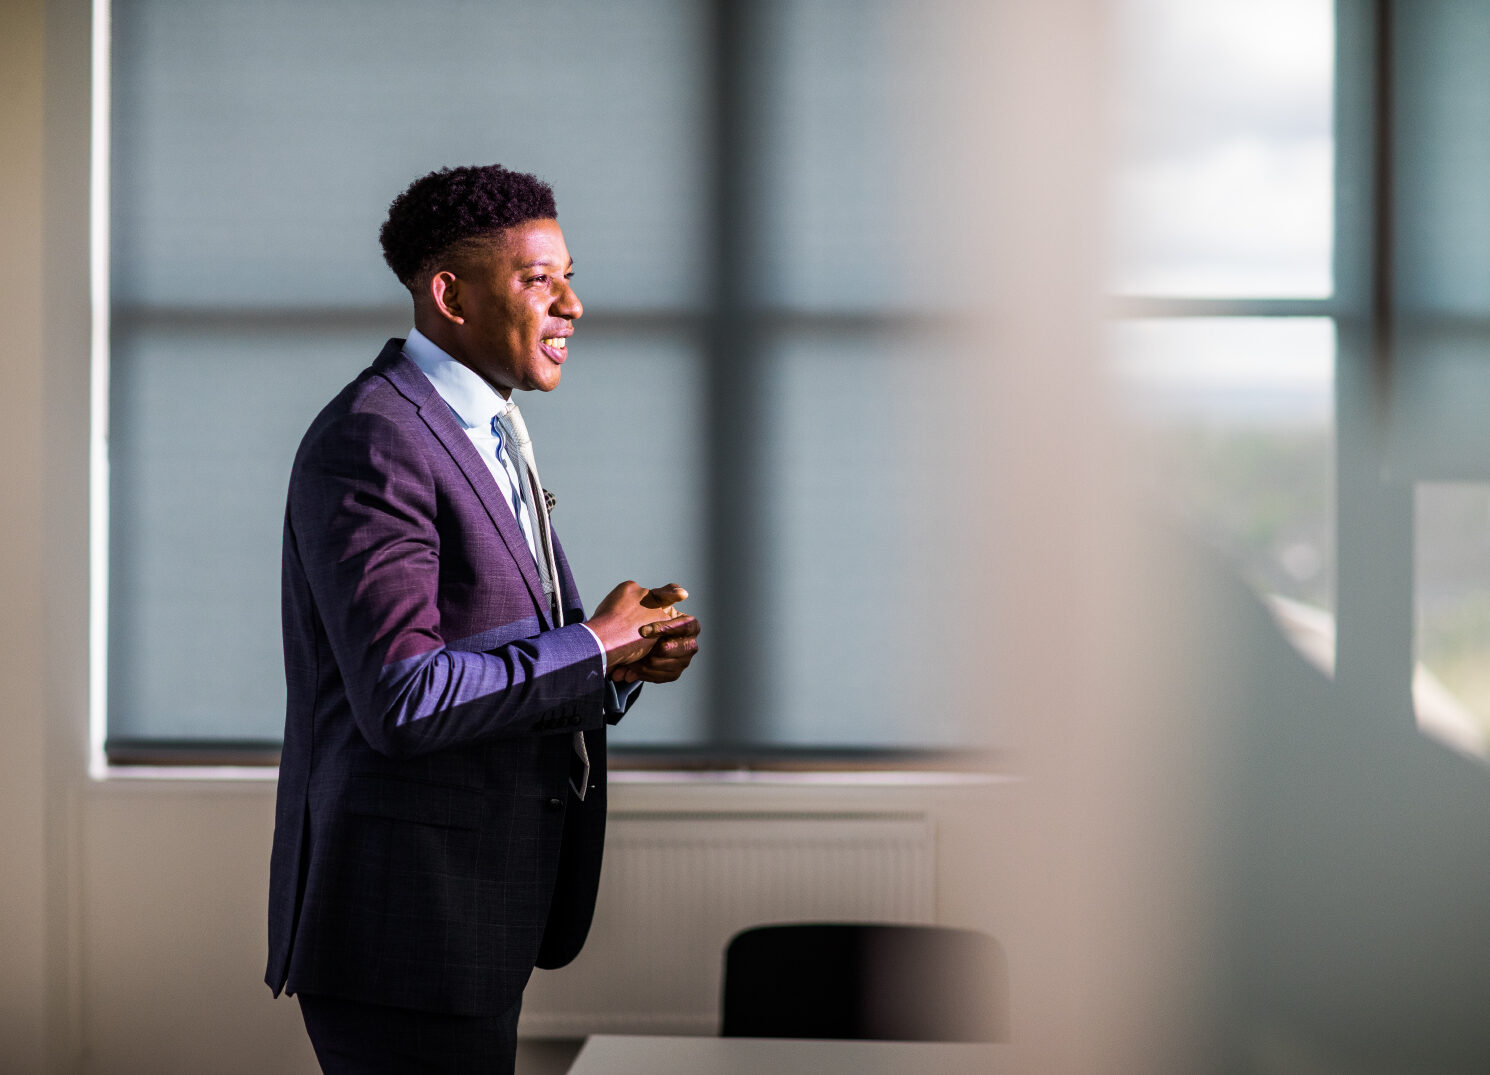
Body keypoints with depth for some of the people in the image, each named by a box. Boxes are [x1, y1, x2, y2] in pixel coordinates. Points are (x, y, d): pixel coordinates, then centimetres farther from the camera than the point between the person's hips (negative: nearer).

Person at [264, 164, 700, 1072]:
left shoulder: (485, 441, 17)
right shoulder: (372, 444, -16)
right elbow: (403, 698, -25)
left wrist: (634, 653, -2)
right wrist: (594, 647, -15)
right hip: (401, 928, -10)